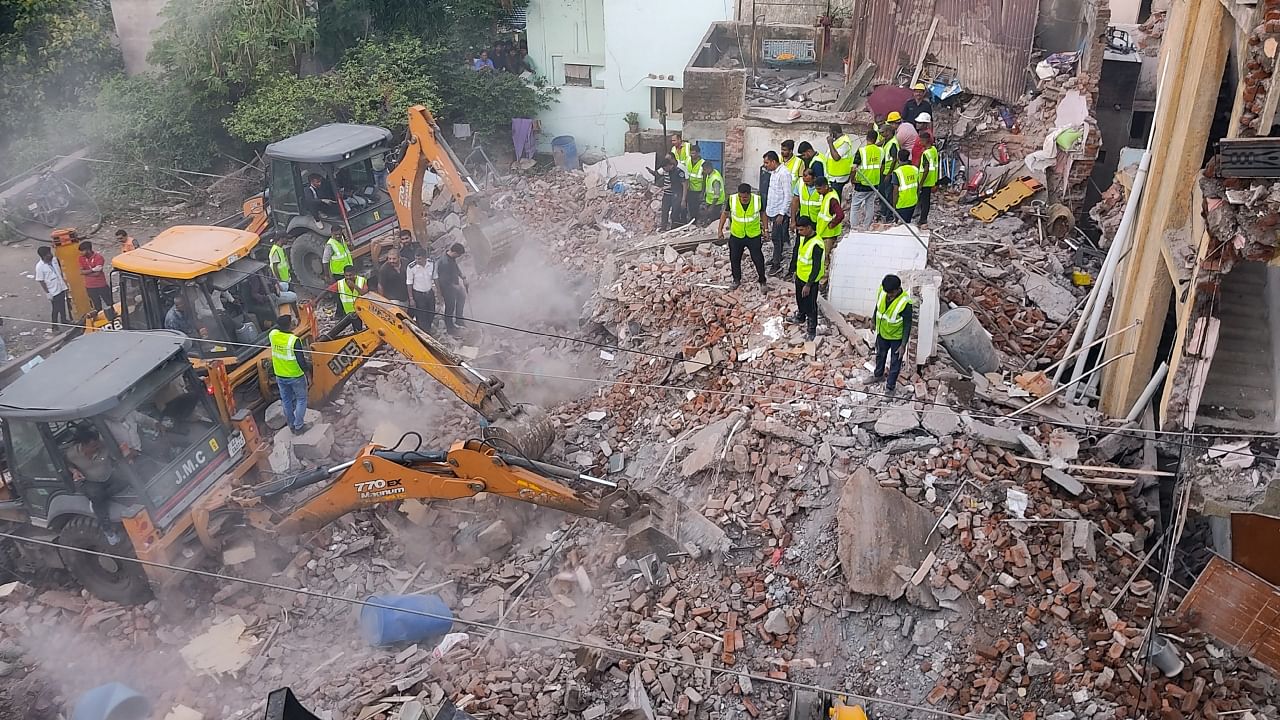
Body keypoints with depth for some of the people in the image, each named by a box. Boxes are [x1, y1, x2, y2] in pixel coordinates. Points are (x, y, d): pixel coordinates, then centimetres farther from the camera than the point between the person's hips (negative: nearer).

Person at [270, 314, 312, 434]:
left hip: (280, 376, 6)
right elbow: (301, 360, -23)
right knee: (301, 400, 12)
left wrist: (280, 323, 5)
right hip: (295, 376, -5)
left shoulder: (272, 335, -11)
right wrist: (307, 369, -6)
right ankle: (298, 427, 13)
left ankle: (291, 425, 31)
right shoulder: (294, 340, -27)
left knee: (286, 401, 18)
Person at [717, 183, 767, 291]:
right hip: (736, 235, 1)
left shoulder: (757, 200, -17)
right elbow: (725, 213, 0)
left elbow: (762, 213, 2)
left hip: (754, 235, -1)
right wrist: (720, 229, -1)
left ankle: (762, 281, 23)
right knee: (734, 258, 11)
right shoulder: (732, 199, -17)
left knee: (758, 259, 5)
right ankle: (737, 280, 32)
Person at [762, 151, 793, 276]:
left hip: (780, 212, -8)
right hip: (772, 210, 9)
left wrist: (781, 214, -22)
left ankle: (777, 264, 1)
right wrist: (767, 209, 21)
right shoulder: (773, 172, 9)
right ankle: (777, 256, 32)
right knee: (776, 236, 18)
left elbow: (788, 196, -21)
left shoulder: (784, 173, -20)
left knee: (777, 237, -5)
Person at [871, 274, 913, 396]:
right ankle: (879, 375, 53)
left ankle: (890, 386, 34)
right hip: (882, 333, 5)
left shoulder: (905, 303, -34)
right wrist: (874, 321, 16)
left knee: (895, 362, 14)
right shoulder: (882, 290, -19)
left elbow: (907, 325, -23)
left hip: (896, 337, -5)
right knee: (880, 355, 28)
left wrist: (903, 345, -20)